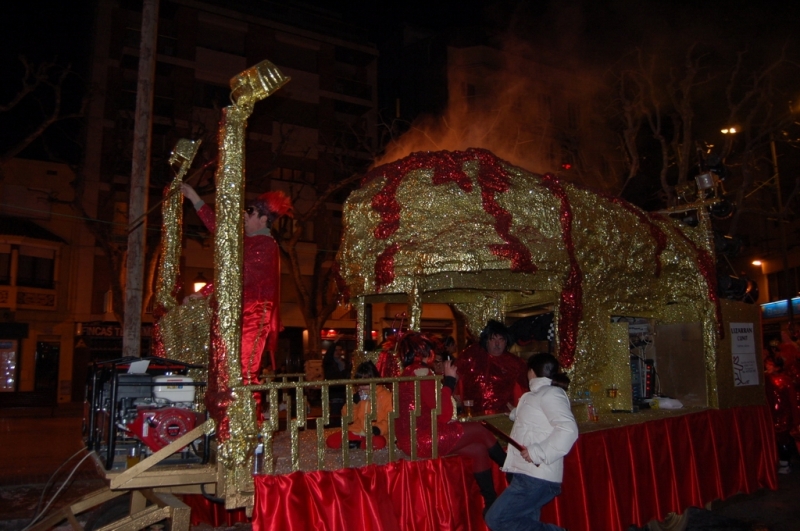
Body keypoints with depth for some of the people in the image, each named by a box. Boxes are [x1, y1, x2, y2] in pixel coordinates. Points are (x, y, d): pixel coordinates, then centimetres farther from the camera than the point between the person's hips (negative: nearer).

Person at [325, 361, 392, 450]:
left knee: (379, 442, -39)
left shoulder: (385, 395, -1)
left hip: (373, 434, -4)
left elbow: (390, 419, -4)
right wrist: (353, 402, -7)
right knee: (331, 441, -17)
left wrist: (379, 428, -22)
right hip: (355, 431, 4)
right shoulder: (357, 395, 12)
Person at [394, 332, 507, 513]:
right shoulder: (421, 372, -16)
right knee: (480, 431, 1)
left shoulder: (410, 372, 14)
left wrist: (448, 380, 12)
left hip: (416, 436, 9)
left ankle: (491, 503, 10)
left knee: (479, 449, 6)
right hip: (422, 439, -9)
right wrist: (449, 380, -7)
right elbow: (444, 415, -15)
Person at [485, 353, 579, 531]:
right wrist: (516, 413, 48)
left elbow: (568, 430, -22)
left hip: (536, 478, -10)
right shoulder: (537, 395, 19)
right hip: (529, 476, 10)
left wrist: (538, 452, -24)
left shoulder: (550, 393, -9)